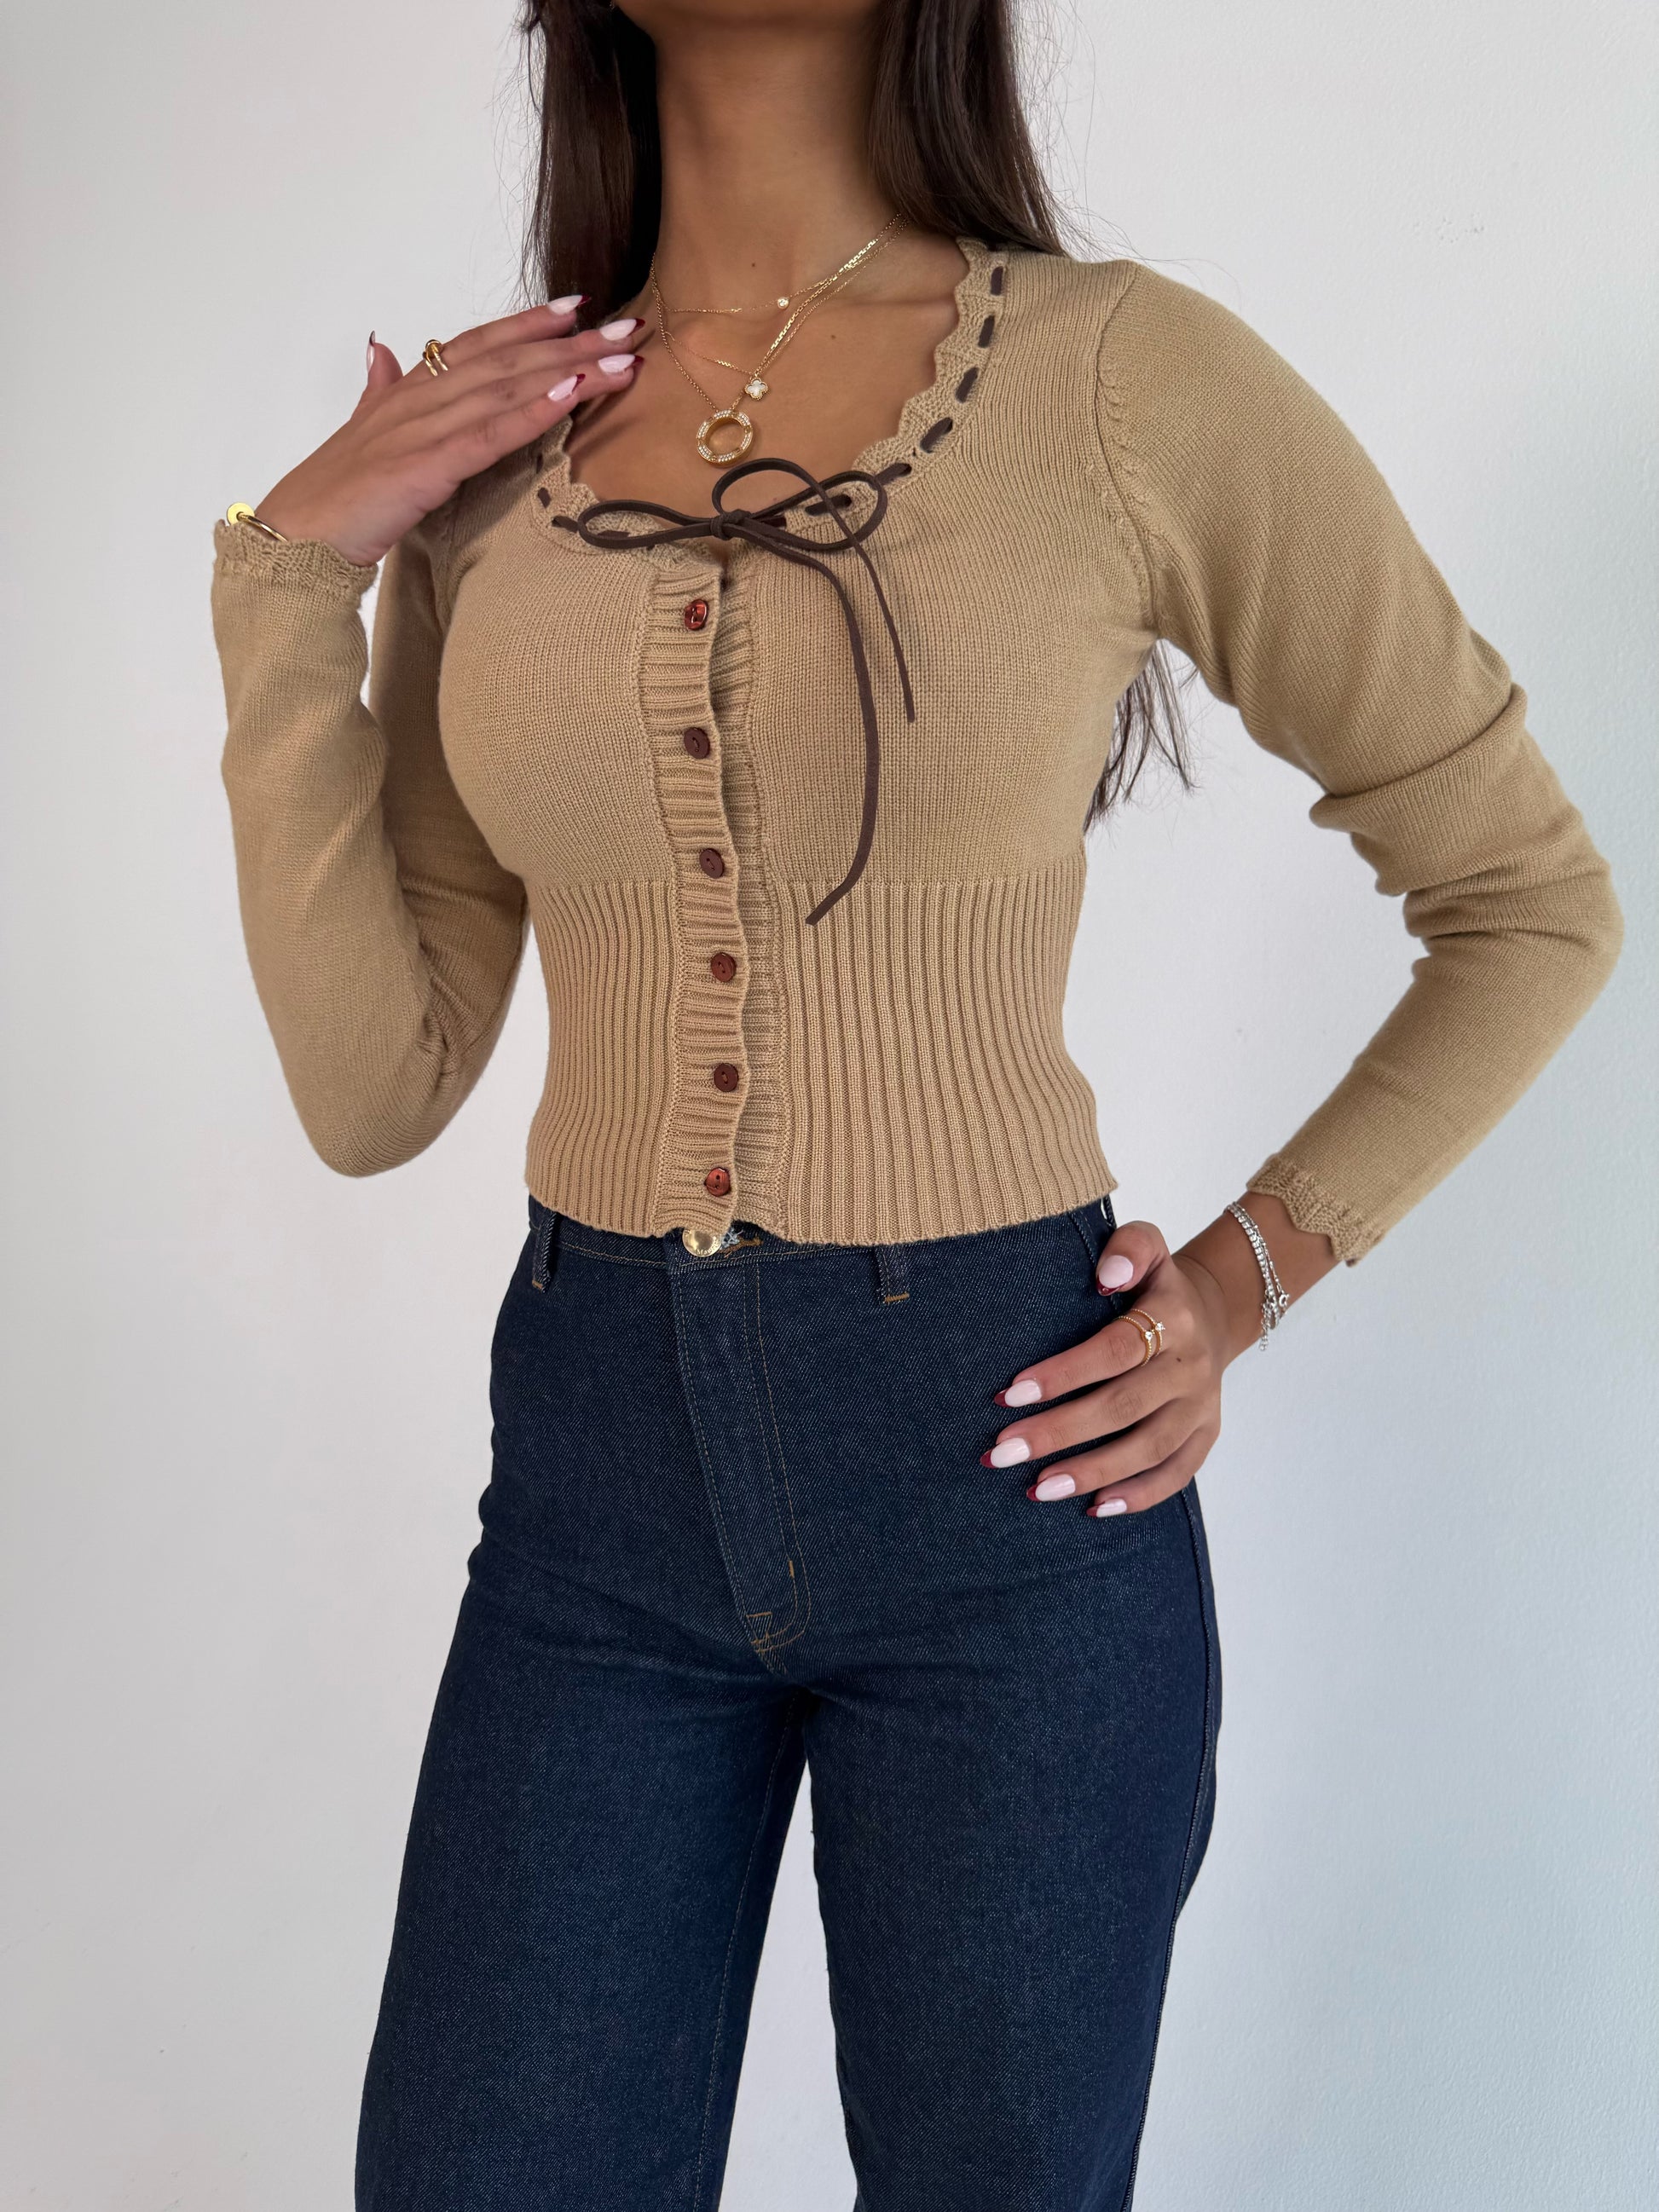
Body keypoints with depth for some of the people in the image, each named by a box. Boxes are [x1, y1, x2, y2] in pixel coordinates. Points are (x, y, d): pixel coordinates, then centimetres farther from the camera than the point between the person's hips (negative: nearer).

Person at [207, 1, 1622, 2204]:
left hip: (1003, 1466, -2)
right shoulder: (486, 448, 4)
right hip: (604, 1464, 3)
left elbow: (1533, 901, 3)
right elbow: (375, 1088, 0)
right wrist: (290, 585, -5)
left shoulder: (1137, 381, -7)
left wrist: (1248, 1279, -5)